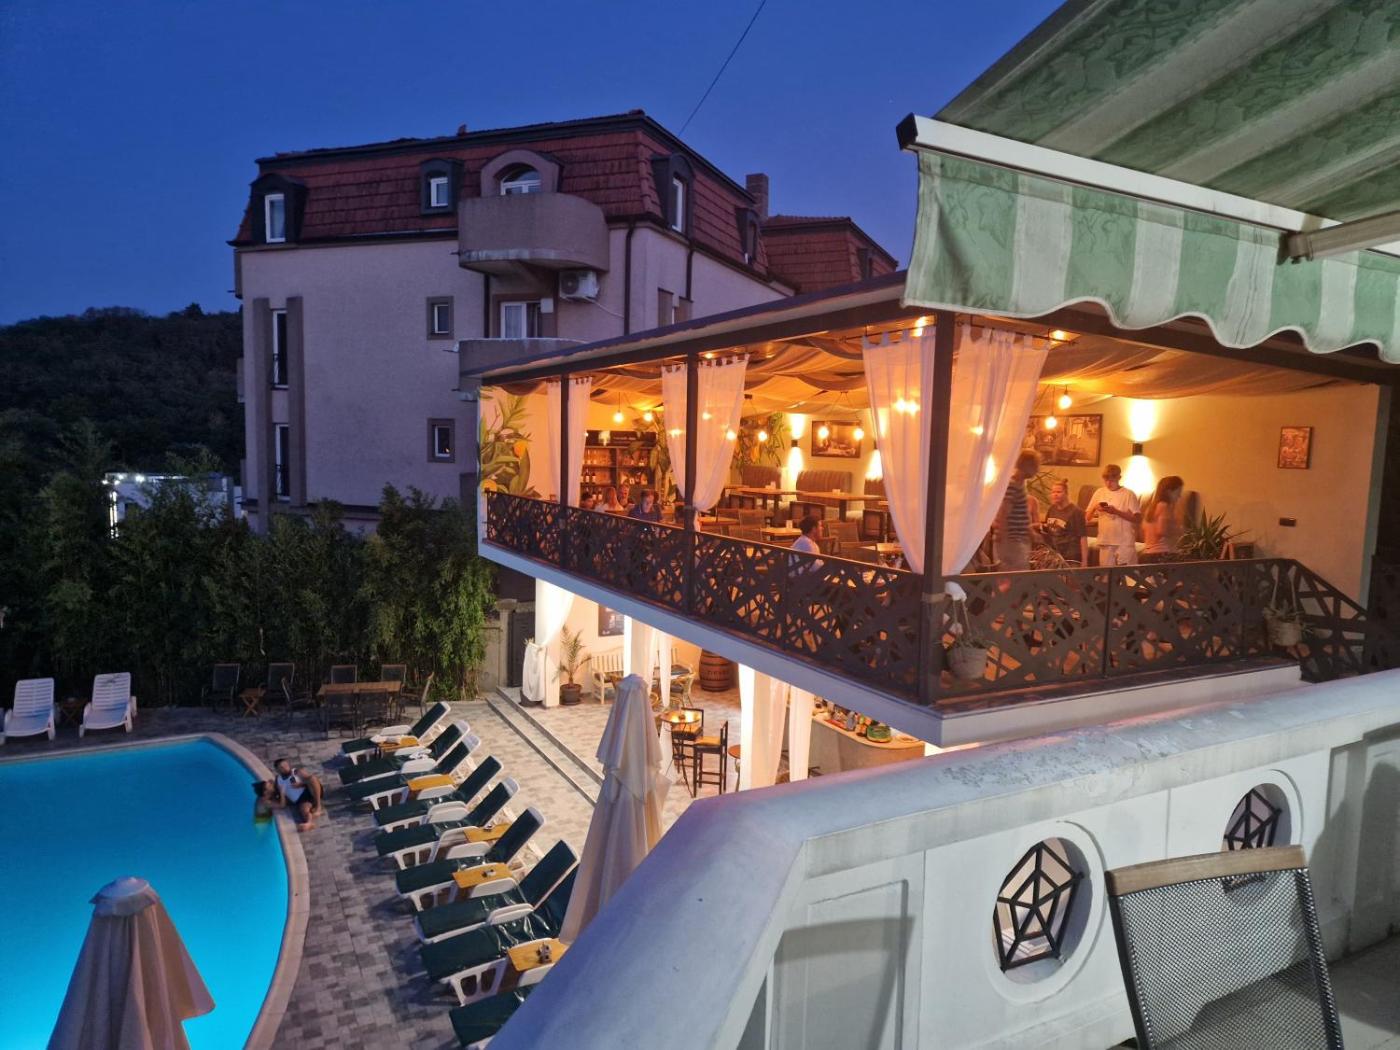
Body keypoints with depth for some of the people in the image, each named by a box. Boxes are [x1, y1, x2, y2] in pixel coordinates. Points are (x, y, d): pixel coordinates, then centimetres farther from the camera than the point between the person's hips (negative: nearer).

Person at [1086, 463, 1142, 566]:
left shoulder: (1129, 495, -2)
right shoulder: (1099, 493, 8)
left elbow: (1138, 519, -9)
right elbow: (1087, 518, 10)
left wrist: (1116, 512, -18)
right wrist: (1094, 508, -10)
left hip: (1125, 543, -4)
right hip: (1105, 542, 4)